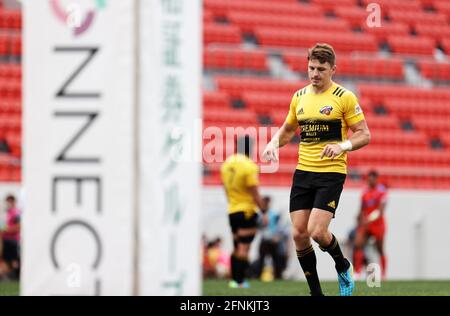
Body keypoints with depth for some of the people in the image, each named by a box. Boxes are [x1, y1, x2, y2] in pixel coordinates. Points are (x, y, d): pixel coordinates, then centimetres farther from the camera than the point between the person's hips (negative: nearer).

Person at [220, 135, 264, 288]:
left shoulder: (227, 164, 6)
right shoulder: (249, 167, -16)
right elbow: (255, 194, -15)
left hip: (232, 211, 7)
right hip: (247, 211, -7)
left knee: (237, 248, 17)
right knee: (244, 248, -6)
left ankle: (234, 278, 17)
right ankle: (240, 280, -9)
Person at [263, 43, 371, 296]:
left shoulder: (344, 97, -6)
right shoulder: (299, 97, 11)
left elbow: (364, 134, -5)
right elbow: (288, 129, 25)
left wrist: (342, 145, -23)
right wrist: (274, 143, 4)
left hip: (331, 173, -5)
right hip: (303, 171, 5)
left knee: (317, 231, -17)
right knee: (299, 233, -1)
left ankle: (343, 267, 14)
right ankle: (316, 293, 12)